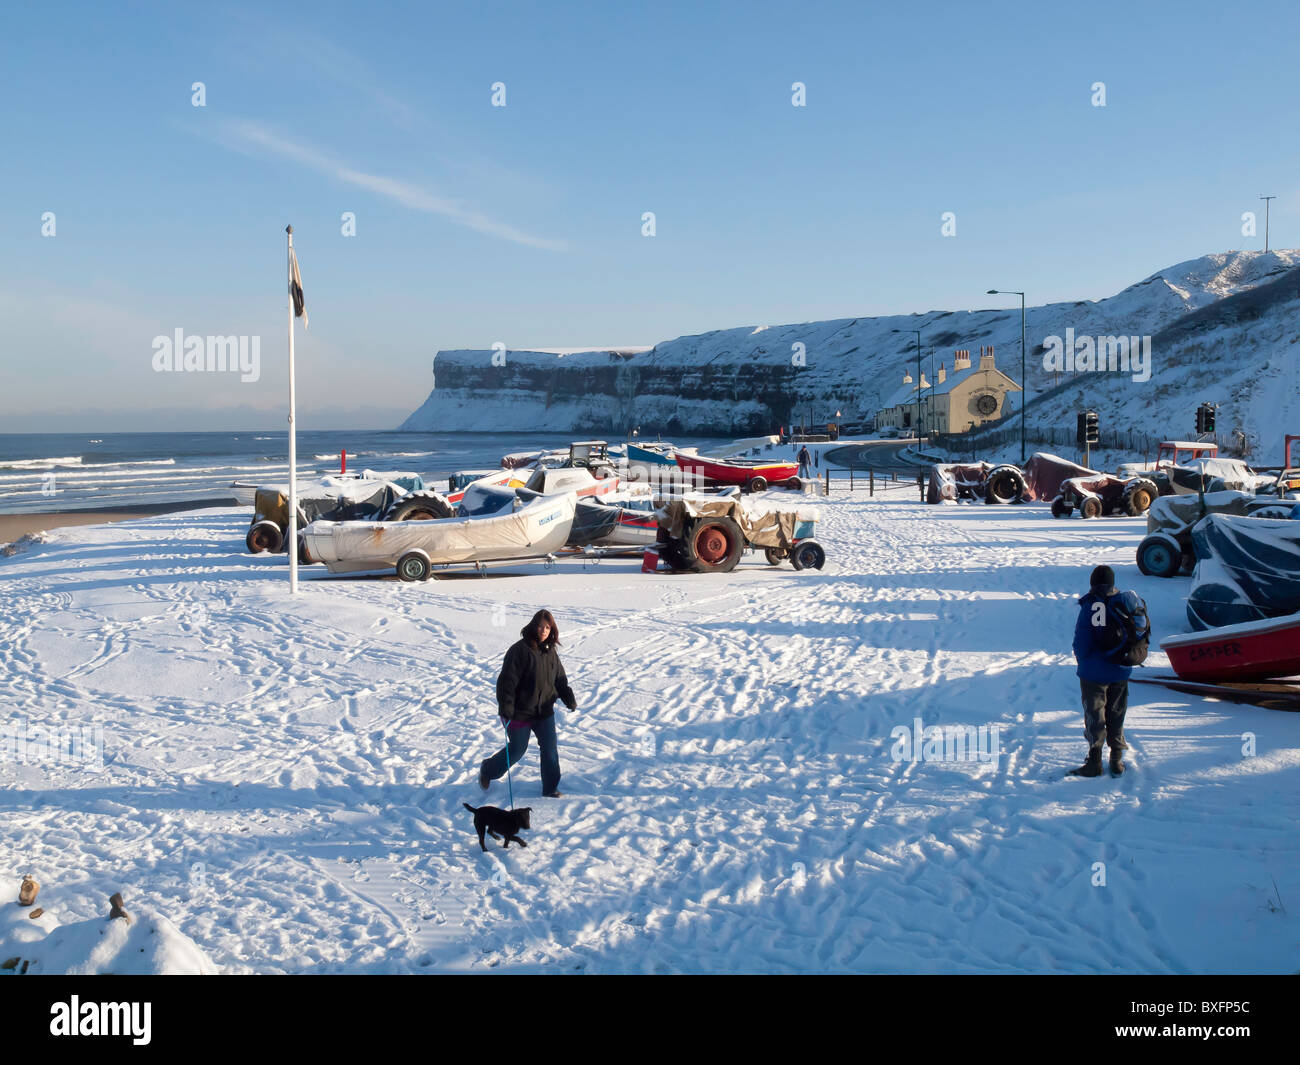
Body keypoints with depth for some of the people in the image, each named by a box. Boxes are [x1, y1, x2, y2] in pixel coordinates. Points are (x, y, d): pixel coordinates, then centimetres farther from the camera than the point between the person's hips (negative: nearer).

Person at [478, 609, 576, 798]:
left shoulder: (551, 651, 5)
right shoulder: (520, 650, -18)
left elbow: (560, 679, 16)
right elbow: (507, 681, -20)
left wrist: (570, 699, 3)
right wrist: (506, 709, -24)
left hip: (544, 711, 6)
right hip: (520, 713, -6)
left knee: (550, 749, 3)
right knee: (516, 750, 6)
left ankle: (550, 789, 16)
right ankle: (487, 770, 31)